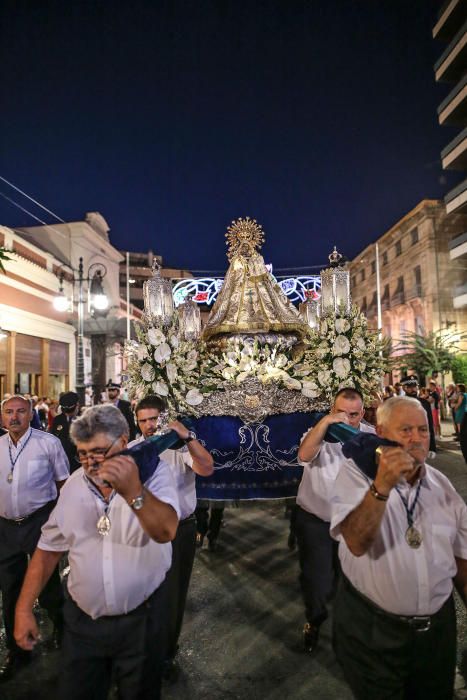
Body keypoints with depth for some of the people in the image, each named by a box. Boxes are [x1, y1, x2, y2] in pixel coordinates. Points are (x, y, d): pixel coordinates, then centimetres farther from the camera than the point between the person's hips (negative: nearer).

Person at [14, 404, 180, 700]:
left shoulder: (153, 470, -18)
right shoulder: (74, 484, -3)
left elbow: (166, 532, -31)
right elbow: (49, 547, 5)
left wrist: (133, 492, -47)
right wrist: (24, 608, 4)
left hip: (141, 617, -2)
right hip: (83, 619, 3)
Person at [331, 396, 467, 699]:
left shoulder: (441, 484, -2)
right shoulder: (356, 472, -17)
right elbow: (357, 544, -29)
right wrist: (381, 487, -40)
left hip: (437, 626, 4)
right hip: (371, 626, -4)